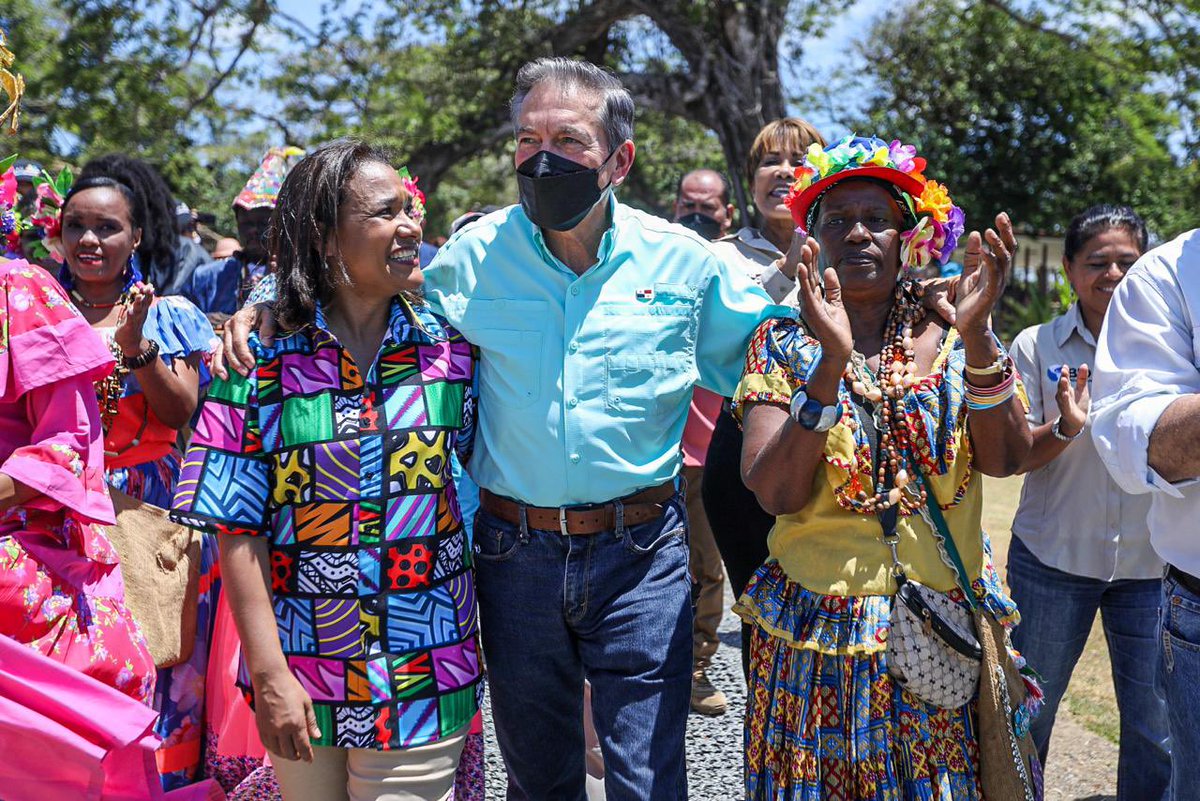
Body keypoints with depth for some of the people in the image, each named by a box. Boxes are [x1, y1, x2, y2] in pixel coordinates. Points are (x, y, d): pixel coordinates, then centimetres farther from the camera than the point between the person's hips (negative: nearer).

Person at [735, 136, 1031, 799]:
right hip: (817, 637, -1)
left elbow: (1005, 460, -12)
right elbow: (776, 493, -15)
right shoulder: (784, 345, -1)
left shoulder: (948, 337, 3)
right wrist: (833, 361, -25)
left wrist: (976, 336, -24)